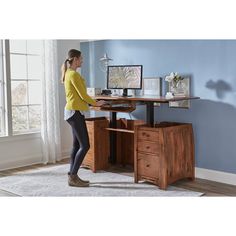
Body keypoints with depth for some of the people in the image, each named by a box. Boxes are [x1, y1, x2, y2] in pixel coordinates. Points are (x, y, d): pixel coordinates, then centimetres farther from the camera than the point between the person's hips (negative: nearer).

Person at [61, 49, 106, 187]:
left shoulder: (69, 73, 18)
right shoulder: (74, 74, -14)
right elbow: (82, 94, -13)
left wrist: (92, 104, 19)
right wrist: (96, 103, 1)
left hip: (74, 112, 10)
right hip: (75, 112, -10)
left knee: (77, 145, 10)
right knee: (85, 146, -8)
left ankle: (72, 176, 14)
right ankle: (73, 177, -3)